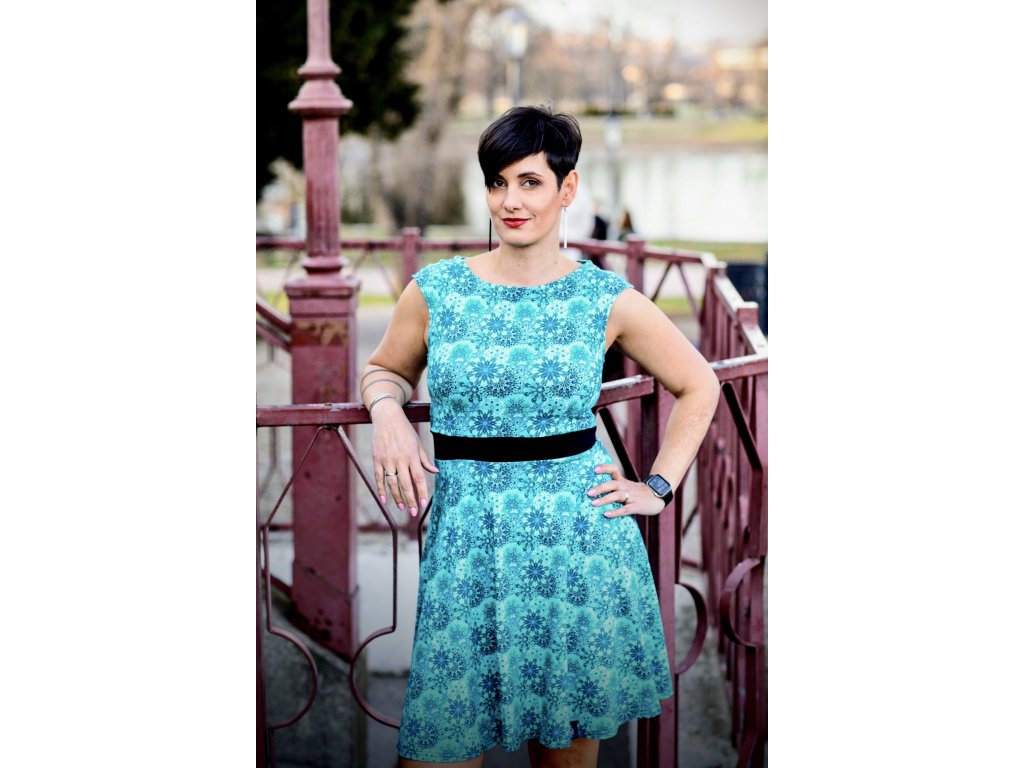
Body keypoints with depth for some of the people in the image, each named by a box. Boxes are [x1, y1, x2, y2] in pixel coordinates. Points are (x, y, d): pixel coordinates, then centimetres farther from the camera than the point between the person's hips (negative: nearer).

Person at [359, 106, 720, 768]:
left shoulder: (608, 300, 1)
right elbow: (386, 369, 18)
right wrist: (388, 411, -3)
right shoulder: (436, 291, 1)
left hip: (581, 535, 0)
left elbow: (698, 385, 13)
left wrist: (660, 487, 5)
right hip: (466, 536, 0)